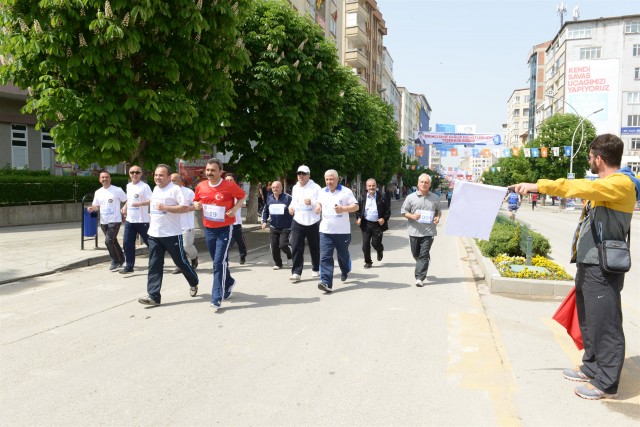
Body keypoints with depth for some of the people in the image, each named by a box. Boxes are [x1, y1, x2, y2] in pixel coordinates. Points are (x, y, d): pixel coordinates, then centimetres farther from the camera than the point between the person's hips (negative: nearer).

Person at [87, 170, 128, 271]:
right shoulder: (98, 192, 9)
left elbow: (127, 201, -5)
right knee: (113, 242, 15)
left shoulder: (117, 190, -8)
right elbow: (96, 206, 17)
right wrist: (92, 208, -5)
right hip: (103, 222, 6)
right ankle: (120, 259, 29)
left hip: (115, 221, -6)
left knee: (109, 241, -15)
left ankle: (116, 261, 2)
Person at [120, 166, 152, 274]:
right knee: (127, 243, 3)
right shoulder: (128, 186, 13)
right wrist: (125, 207, 11)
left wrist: (140, 204, -30)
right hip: (129, 220, 6)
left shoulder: (145, 186, -10)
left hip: (142, 220, -6)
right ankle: (129, 266, 10)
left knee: (149, 242, 4)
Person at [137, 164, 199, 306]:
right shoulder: (155, 189, 14)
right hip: (154, 234, 7)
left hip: (172, 234, -7)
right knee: (154, 265, 1)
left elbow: (185, 207, -20)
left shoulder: (175, 189, -11)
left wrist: (165, 208, -25)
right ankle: (153, 296, 1)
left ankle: (194, 283, 32)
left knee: (181, 262, 7)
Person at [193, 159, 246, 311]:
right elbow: (196, 201, 16)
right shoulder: (201, 186, -1)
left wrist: (235, 208, -13)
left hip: (224, 229, -5)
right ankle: (229, 282, 44)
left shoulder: (230, 186, -13)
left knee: (219, 262, -12)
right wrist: (197, 205, -7)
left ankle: (217, 298, -10)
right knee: (218, 261, 18)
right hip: (208, 229, 5)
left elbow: (242, 196, 2)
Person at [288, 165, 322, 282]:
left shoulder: (316, 187, -6)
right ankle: (296, 272, -6)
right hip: (297, 222, 4)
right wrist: (291, 206, 5)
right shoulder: (295, 188, 12)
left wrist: (312, 202, -27)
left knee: (314, 248, 11)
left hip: (312, 222, -3)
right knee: (296, 247, -7)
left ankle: (316, 269, 30)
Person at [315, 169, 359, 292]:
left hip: (342, 231, -2)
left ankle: (345, 272, 46)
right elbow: (319, 203, 25)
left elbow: (355, 206, -6)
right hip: (326, 231, 3)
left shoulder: (346, 191, -5)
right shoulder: (322, 192, 9)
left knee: (343, 255, 15)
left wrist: (343, 209, -23)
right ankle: (326, 283, -13)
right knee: (325, 257, -10)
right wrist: (318, 206, 1)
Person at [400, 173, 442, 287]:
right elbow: (403, 211, 4)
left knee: (424, 255, -7)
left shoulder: (435, 198, 6)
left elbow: (438, 211, 20)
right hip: (414, 231, 1)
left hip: (428, 232, -1)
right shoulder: (411, 197, 1)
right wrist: (412, 216, -15)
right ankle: (422, 268, 41)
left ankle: (420, 278, -6)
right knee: (416, 254, 14)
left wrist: (438, 217, -2)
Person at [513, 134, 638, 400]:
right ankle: (592, 368, 33)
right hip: (587, 263, 10)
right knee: (589, 320, 19)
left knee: (605, 323, -2)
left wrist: (539, 185, -31)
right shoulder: (603, 185, 17)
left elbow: (581, 187, -30)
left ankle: (606, 383, 9)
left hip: (603, 267, -10)